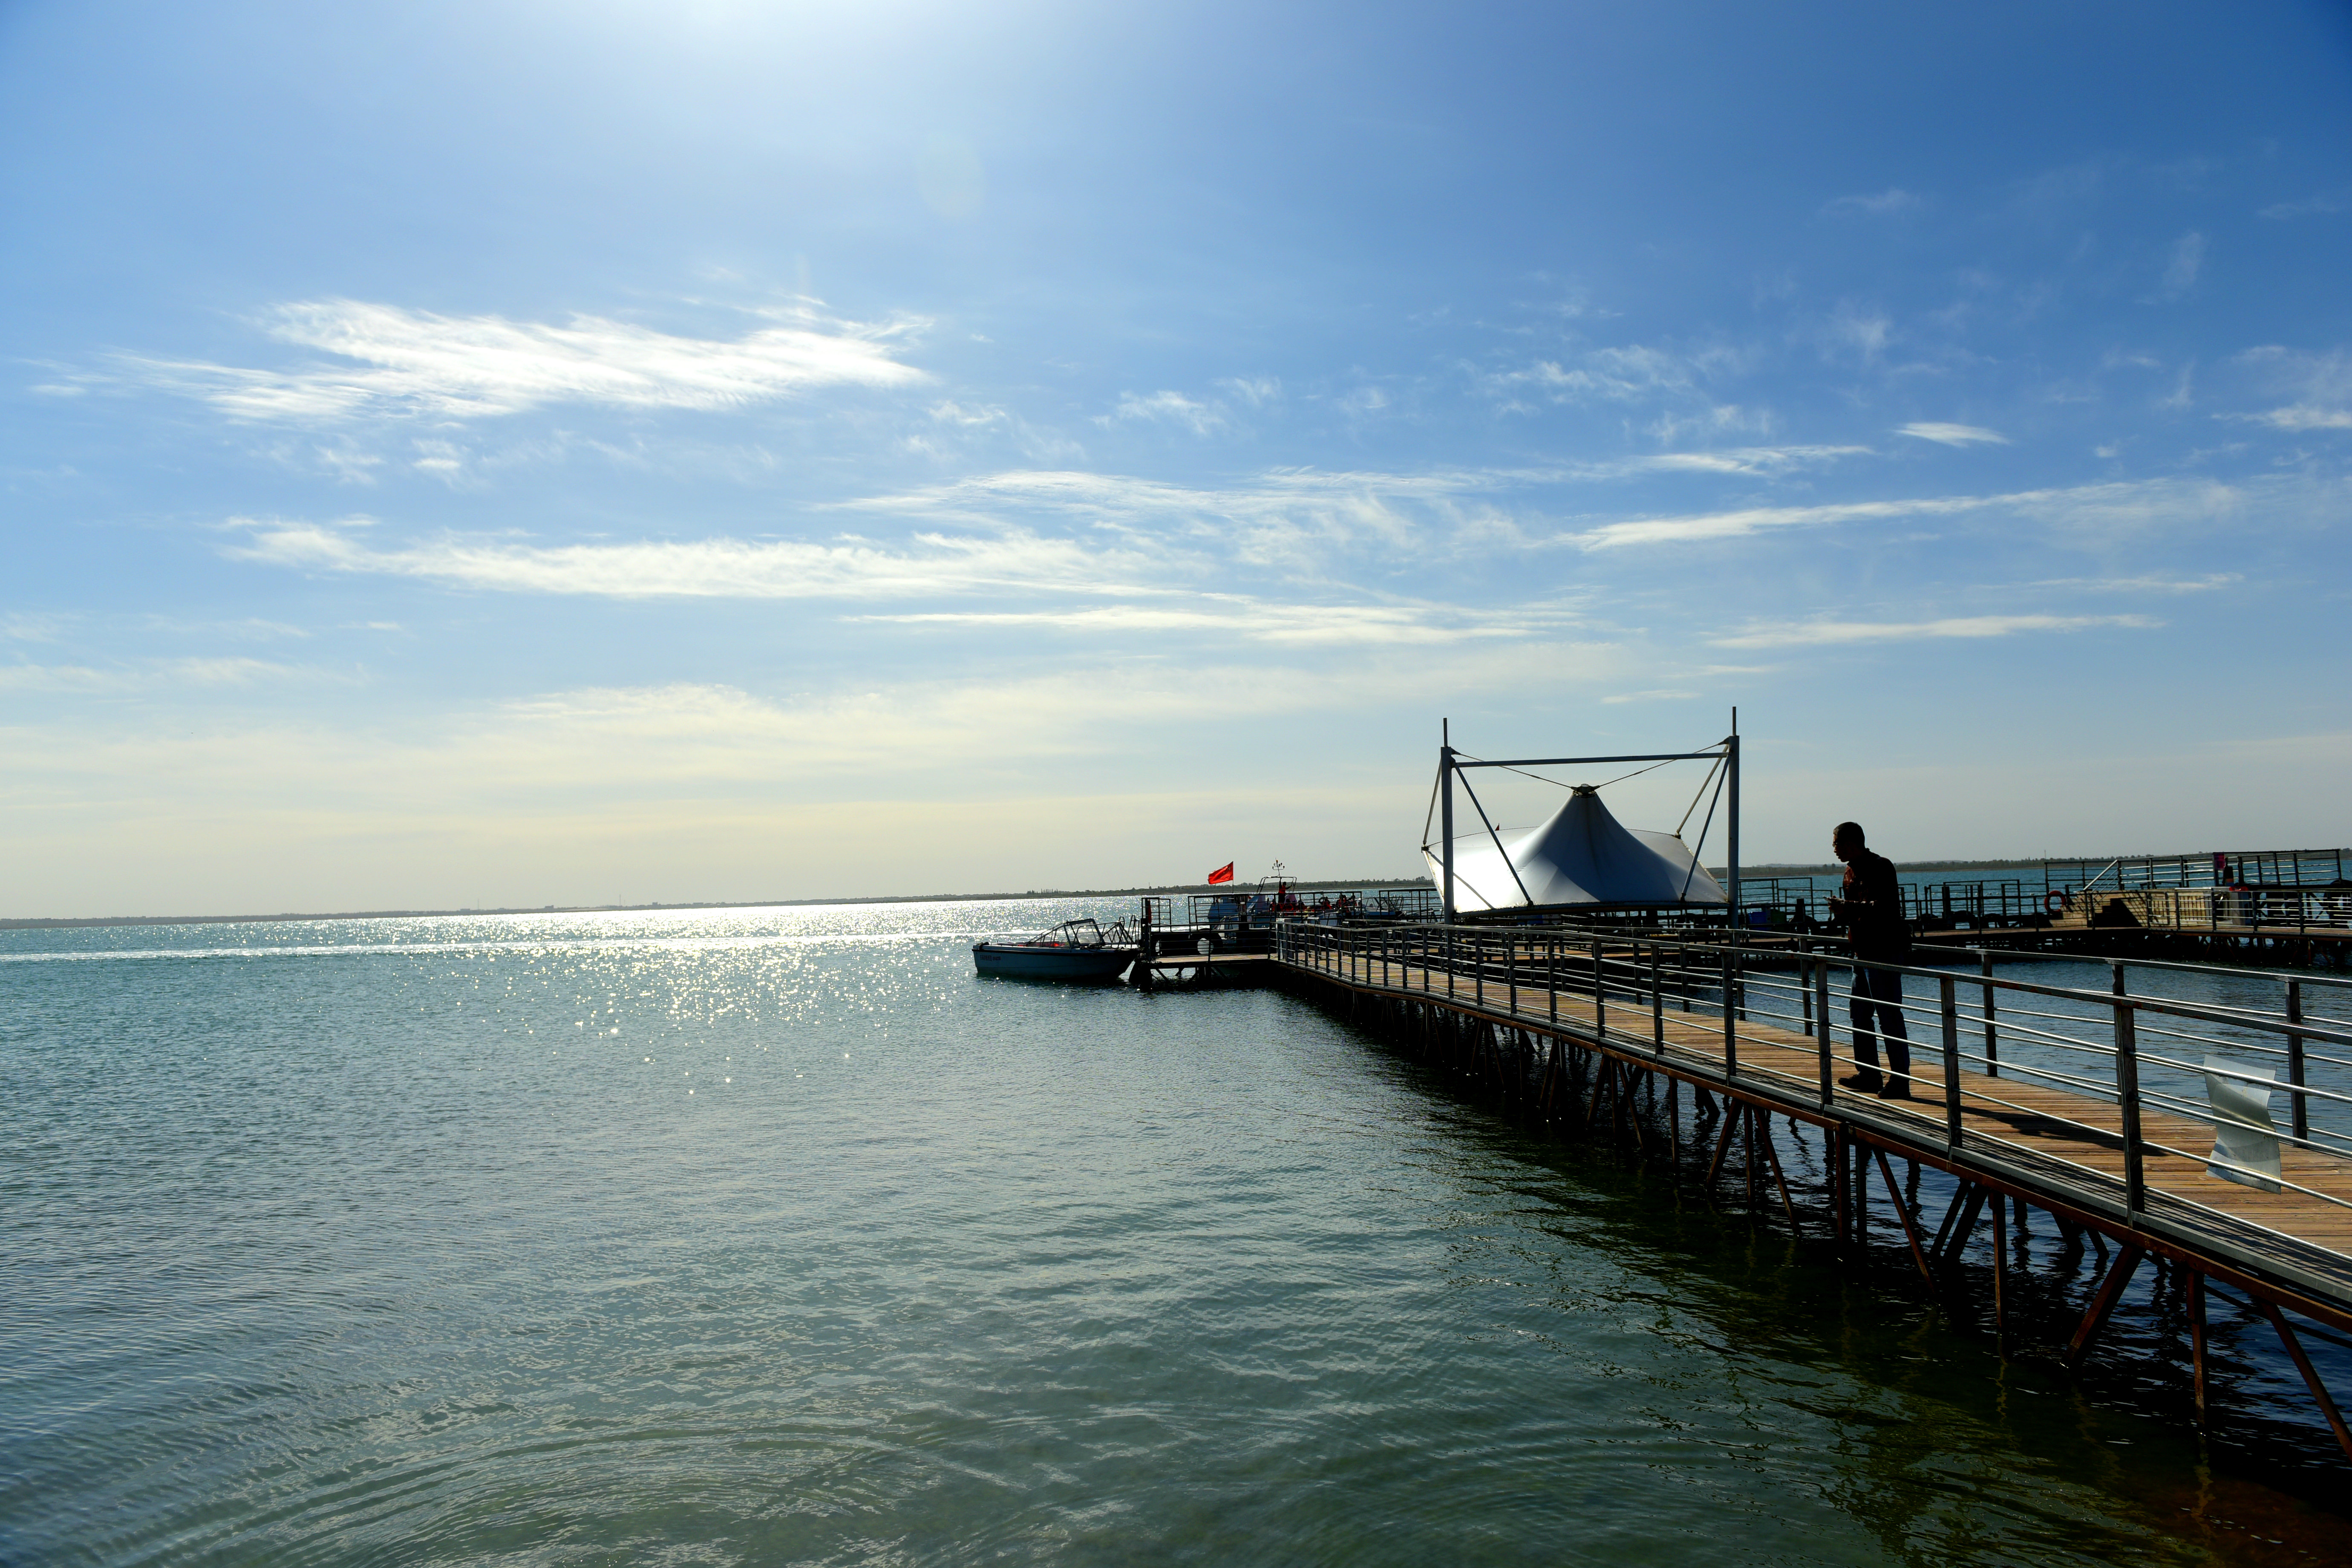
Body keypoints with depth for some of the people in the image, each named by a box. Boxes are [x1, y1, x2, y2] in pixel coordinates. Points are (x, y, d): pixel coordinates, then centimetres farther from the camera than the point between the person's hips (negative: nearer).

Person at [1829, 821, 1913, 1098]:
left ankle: (1900, 1081, -5)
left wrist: (1848, 908, -22)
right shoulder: (1852, 871, 17)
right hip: (1863, 953, 10)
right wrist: (1842, 910, 3)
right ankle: (1868, 1074, 22)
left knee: (1889, 1017, -8)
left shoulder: (1880, 867, -13)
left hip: (1884, 952, -10)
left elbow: (1883, 907, -25)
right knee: (1860, 1016, 14)